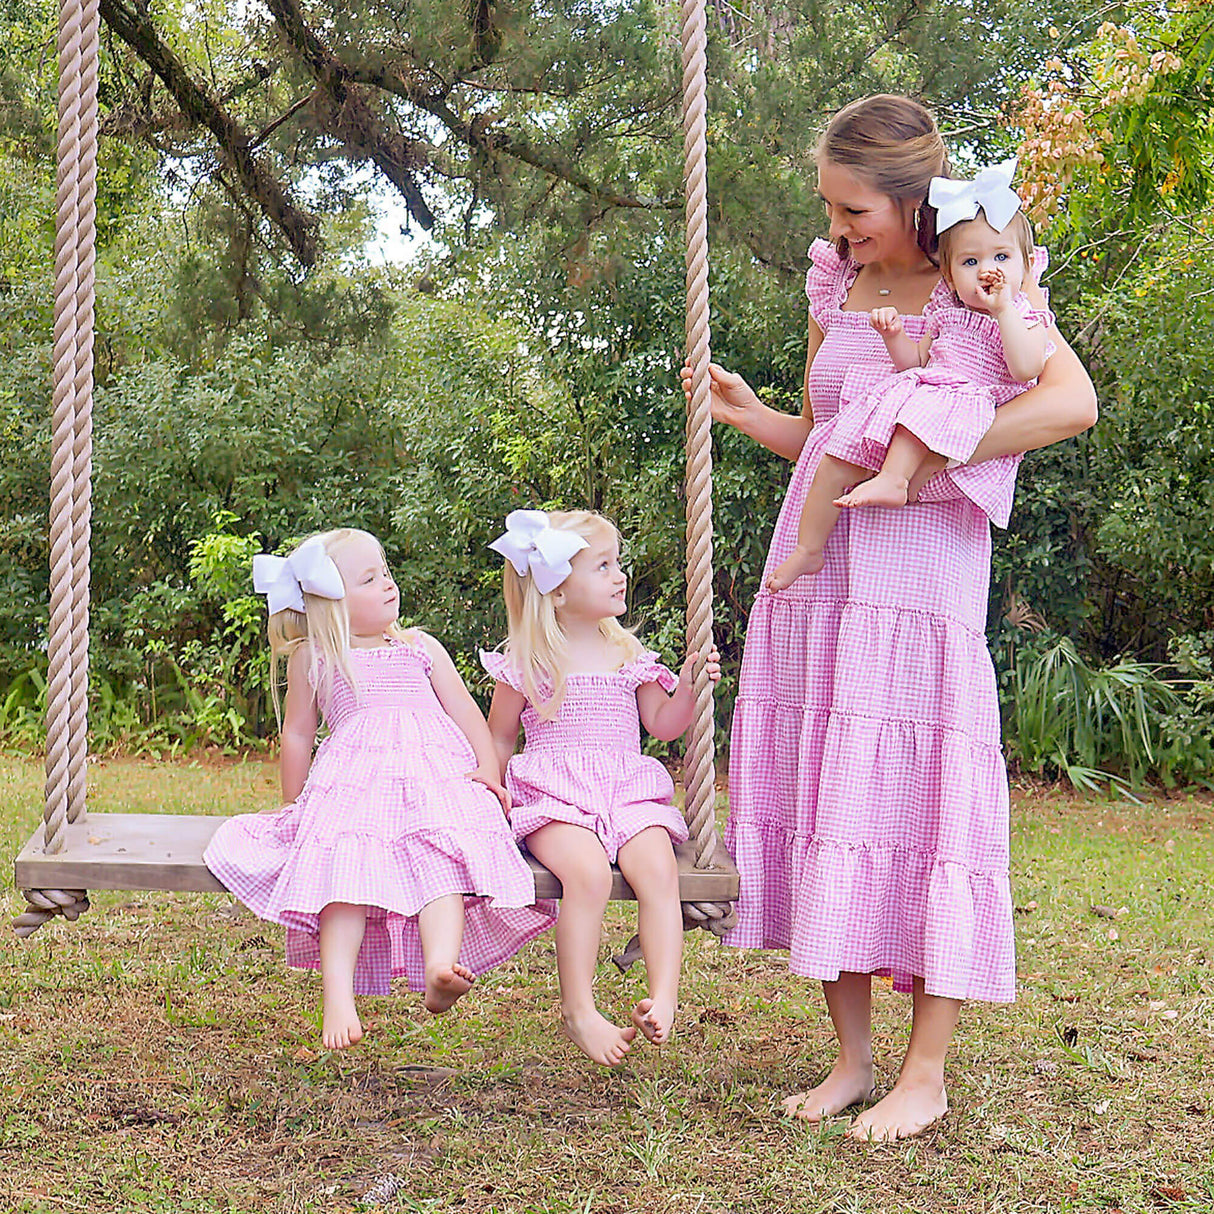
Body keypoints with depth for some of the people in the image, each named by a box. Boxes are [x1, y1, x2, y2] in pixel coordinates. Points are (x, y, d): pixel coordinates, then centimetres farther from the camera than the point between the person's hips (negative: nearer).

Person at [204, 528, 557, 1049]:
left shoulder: (421, 648, 23)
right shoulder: (313, 659, 18)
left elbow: (467, 713, 19)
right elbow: (298, 733, 22)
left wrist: (489, 770, 3)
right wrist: (294, 804, 18)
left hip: (437, 773, 1)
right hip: (353, 780, -1)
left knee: (442, 852, -31)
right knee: (347, 858, -31)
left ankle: (440, 968, -51)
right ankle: (338, 995, -42)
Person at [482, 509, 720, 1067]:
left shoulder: (628, 654, 16)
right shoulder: (526, 662, 6)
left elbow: (662, 724, 18)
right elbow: (499, 738, 14)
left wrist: (688, 686, 1)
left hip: (628, 790, 4)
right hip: (554, 797, -4)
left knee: (658, 871, -26)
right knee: (588, 873, -32)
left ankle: (664, 998, -29)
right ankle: (578, 1010, -25)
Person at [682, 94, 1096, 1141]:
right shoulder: (837, 288, 15)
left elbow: (1073, 400, -18)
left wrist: (927, 460, -20)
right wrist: (745, 413, 5)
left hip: (918, 581, -6)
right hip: (815, 576, 6)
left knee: (917, 803, -5)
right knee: (825, 805, 4)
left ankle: (926, 1075, 6)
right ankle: (852, 1059, 15)